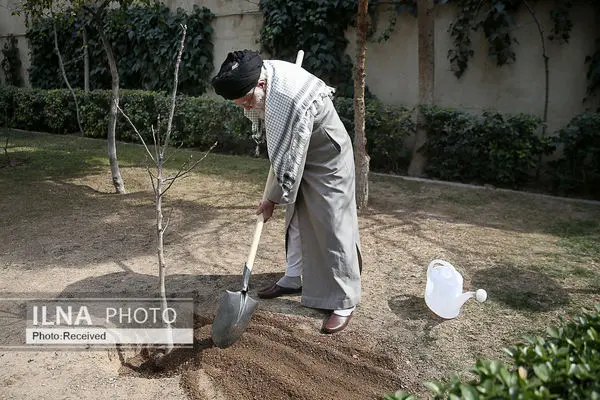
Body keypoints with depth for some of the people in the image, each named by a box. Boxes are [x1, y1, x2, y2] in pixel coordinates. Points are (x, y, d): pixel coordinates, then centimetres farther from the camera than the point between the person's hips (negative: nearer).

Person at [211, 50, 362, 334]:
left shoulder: (292, 102, -38)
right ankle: (293, 279, 30)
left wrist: (272, 198, -19)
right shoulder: (256, 77, -11)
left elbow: (289, 160, -30)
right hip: (294, 155, 9)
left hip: (327, 159, -9)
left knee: (332, 226, -7)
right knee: (296, 220, 15)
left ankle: (344, 302, 1)